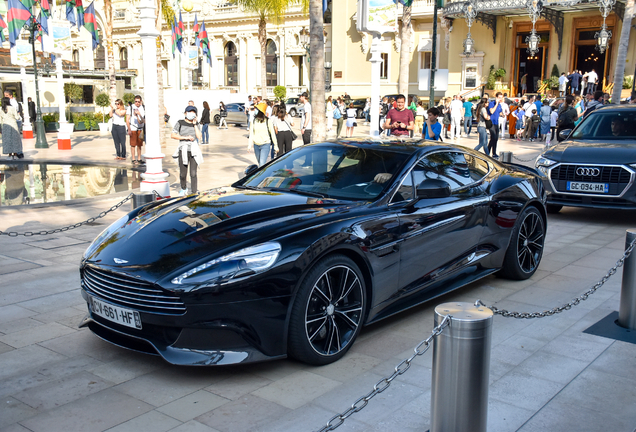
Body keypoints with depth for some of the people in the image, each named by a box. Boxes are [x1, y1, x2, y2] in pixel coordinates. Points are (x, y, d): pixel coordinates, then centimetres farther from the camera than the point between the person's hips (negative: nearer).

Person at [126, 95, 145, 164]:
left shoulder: (143, 109, 8)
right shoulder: (130, 108, -2)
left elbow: (144, 119, 15)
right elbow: (127, 120, -4)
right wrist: (129, 130, -10)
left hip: (140, 129, 3)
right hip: (133, 128, -3)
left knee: (139, 144, 6)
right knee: (133, 144, -3)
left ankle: (139, 159, 11)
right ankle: (133, 159, 0)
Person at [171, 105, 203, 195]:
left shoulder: (196, 125, 9)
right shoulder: (180, 123, 1)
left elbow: (199, 137, -5)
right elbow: (173, 135, -6)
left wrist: (194, 124, -4)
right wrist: (186, 137, -14)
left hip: (194, 151, 1)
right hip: (183, 151, -1)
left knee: (193, 174, -6)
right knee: (183, 174, 5)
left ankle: (194, 193, -1)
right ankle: (184, 189, 31)